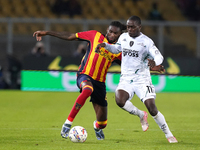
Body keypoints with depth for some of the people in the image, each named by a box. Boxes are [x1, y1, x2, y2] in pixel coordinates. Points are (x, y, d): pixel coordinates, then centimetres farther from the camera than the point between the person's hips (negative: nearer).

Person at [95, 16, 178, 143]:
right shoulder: (123, 37, 9)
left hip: (142, 80, -4)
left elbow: (159, 56, -15)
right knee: (120, 100, -26)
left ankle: (168, 134, 4)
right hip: (126, 79, 4)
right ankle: (141, 115, 4)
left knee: (152, 108, -15)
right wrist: (105, 45, 10)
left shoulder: (146, 41, -7)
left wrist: (155, 62, -39)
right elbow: (117, 49, 28)